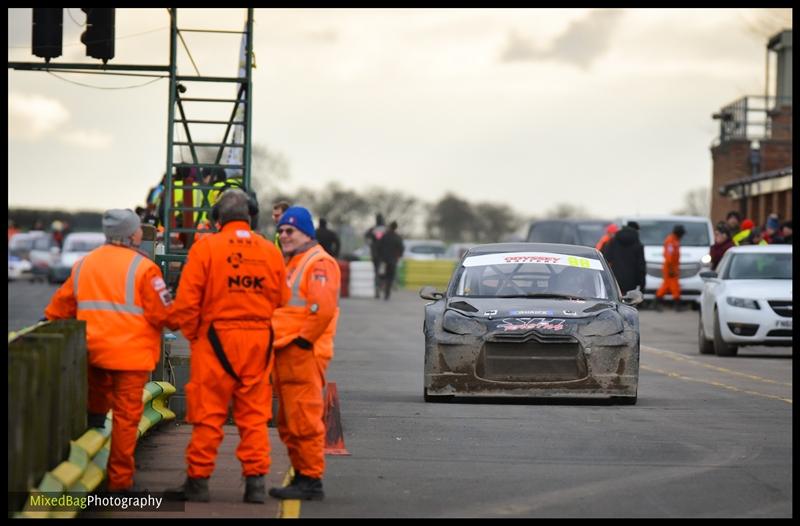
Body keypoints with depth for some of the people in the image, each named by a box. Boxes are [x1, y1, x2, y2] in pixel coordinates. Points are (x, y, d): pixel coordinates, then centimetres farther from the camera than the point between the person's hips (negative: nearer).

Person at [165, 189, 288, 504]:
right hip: (259, 341, 3)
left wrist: (193, 335, 5)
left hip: (217, 339, -3)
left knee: (208, 416, 2)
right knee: (254, 416, 9)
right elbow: (282, 303, 5)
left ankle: (198, 481, 6)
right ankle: (256, 481, 7)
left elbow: (186, 301, -9)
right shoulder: (271, 252, 4)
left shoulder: (206, 247, -6)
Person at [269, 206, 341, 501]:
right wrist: (275, 340, 15)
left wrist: (303, 340, -17)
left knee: (303, 421, -11)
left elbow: (323, 309, -22)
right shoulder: (288, 263, 22)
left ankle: (311, 480, -9)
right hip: (284, 355, 10)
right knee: (288, 422, 14)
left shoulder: (318, 263, -10)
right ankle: (301, 475, 21)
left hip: (304, 354, -10)